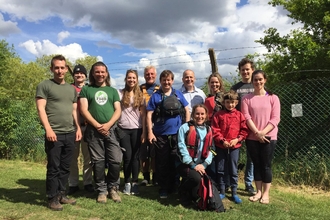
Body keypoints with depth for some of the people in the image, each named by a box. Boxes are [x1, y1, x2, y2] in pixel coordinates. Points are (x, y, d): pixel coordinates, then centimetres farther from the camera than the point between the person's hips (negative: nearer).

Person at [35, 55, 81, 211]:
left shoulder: (71, 89, 17)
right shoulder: (44, 86, -1)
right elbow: (41, 109, -9)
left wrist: (78, 128, 12)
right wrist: (48, 129, -17)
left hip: (70, 134, 6)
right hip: (54, 134, -5)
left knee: (65, 167, 10)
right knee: (53, 167, 0)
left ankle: (61, 194, 22)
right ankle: (52, 198, 11)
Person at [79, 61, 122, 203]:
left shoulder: (112, 91, 16)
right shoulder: (86, 89, 10)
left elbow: (118, 110, 6)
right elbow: (83, 110, 0)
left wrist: (108, 124, -10)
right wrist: (97, 125, -11)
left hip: (111, 130, 1)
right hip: (93, 131, -1)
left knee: (116, 160, -4)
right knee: (98, 162, 3)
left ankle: (113, 188, 16)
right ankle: (101, 190, 16)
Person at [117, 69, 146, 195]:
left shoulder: (140, 95, 9)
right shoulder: (119, 93, 4)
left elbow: (143, 115, 6)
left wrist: (144, 131, -1)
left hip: (137, 129, 1)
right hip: (123, 129, -1)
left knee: (135, 156, 4)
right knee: (127, 156, 0)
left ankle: (135, 183, 14)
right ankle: (127, 183, 15)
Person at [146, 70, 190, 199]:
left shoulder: (178, 94, 6)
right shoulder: (155, 96, 0)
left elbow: (187, 111, 9)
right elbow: (149, 115, -2)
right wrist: (150, 132, -10)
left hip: (177, 134, 2)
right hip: (161, 135, -1)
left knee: (175, 162, 10)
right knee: (162, 163, 7)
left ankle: (174, 187, 25)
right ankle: (163, 188, 19)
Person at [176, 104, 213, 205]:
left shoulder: (208, 130, 12)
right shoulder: (185, 127, -5)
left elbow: (210, 149, 8)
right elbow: (182, 148, -12)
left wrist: (204, 164, -7)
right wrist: (193, 165, -15)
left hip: (201, 165, 5)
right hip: (185, 164, -4)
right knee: (196, 178, -31)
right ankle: (183, 192, 3)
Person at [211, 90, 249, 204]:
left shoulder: (239, 115, 2)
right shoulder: (218, 115, -1)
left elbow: (244, 130, 2)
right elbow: (215, 131, -4)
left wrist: (237, 139, -11)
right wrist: (222, 141, -14)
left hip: (235, 146, 0)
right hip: (220, 146, 0)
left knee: (233, 170, 8)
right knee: (220, 170, 8)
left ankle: (234, 192, 20)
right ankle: (222, 191, 22)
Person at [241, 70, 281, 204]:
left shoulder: (273, 98, 2)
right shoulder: (247, 98, 4)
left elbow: (275, 118, -4)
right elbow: (246, 117, -4)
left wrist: (263, 132, -15)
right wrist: (257, 132, -15)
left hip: (269, 137, -1)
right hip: (252, 137, 1)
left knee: (266, 165, 3)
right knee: (257, 165, 10)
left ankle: (266, 193, 15)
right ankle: (258, 191, 21)